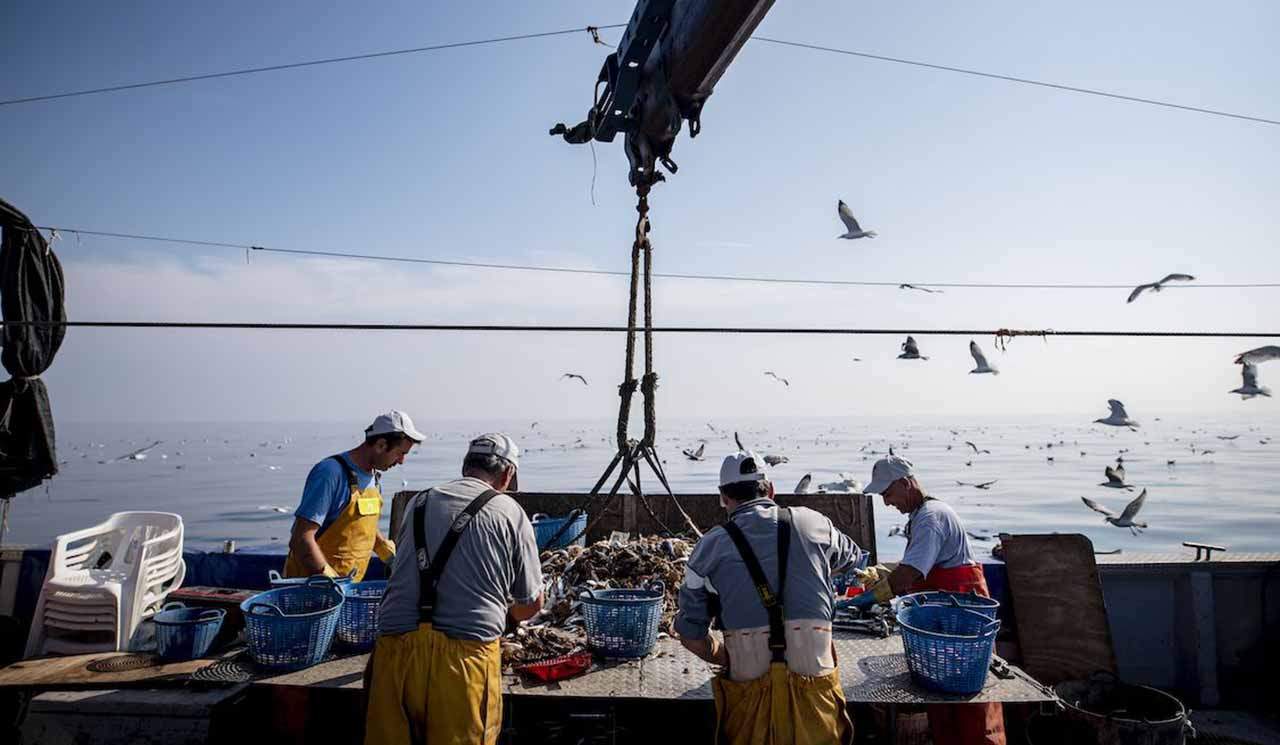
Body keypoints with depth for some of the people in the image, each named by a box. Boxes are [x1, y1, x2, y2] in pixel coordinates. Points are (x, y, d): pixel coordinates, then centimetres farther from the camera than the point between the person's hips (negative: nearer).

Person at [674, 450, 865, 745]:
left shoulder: (710, 547, 0)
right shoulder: (812, 523, 4)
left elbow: (691, 634, 4)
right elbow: (851, 556, 28)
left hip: (749, 685, -1)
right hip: (815, 683, 1)